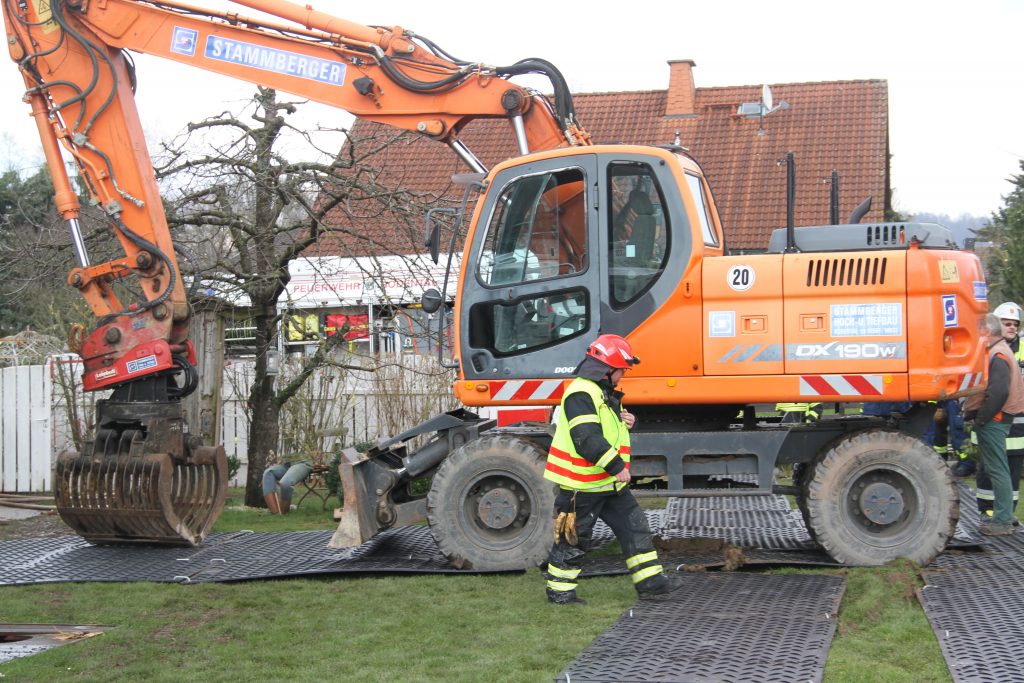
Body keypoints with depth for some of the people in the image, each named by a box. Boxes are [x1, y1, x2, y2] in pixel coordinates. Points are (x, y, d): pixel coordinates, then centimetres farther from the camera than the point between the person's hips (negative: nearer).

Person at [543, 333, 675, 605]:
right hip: (582, 485, -10)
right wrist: (617, 466, -25)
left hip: (609, 483, 10)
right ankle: (559, 590, 14)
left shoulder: (605, 394, 15)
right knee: (573, 539, 2)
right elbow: (587, 438, -29)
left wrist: (625, 422, 5)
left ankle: (649, 580, 11)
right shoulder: (581, 394, -20)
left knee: (635, 526, 7)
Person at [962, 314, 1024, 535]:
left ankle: (1003, 521, -5)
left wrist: (981, 418, -19)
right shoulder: (994, 352, 17)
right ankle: (1003, 516, 23)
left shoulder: (998, 356, -16)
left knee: (997, 469, -7)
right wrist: (977, 416, 13)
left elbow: (998, 392, -26)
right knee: (997, 469, 16)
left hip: (993, 420, -11)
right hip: (991, 420, 11)